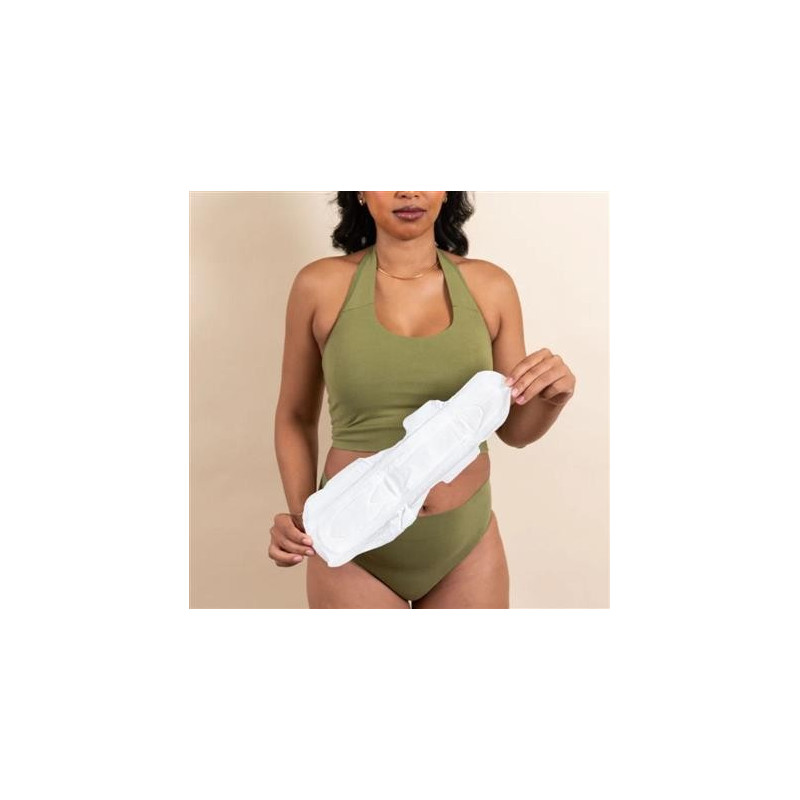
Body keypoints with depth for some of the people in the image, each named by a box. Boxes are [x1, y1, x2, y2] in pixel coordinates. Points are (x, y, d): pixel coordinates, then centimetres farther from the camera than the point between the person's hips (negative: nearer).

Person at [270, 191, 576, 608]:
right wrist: (300, 514, -11)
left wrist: (554, 396, -17)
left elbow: (513, 429, 3)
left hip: (467, 544, 2)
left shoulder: (490, 285, -5)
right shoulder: (320, 285, -8)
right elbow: (295, 416, 4)